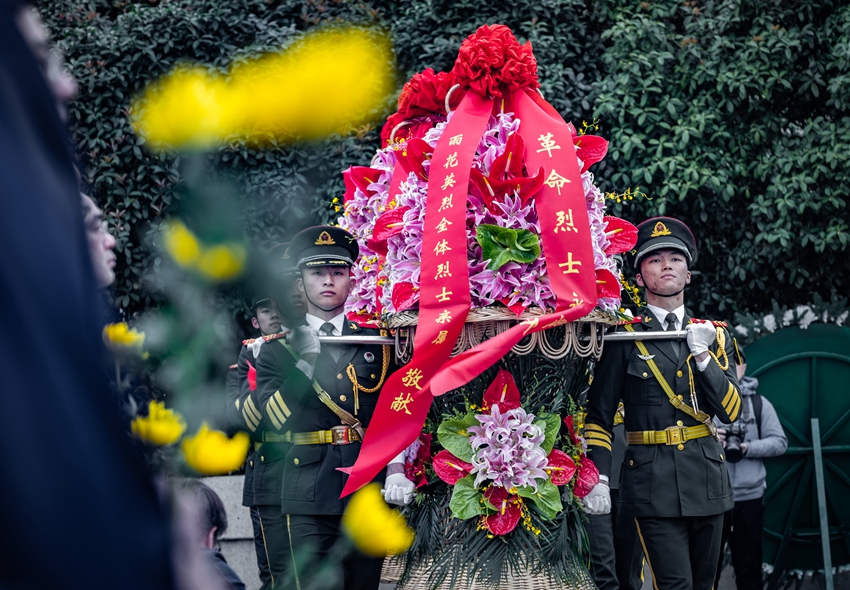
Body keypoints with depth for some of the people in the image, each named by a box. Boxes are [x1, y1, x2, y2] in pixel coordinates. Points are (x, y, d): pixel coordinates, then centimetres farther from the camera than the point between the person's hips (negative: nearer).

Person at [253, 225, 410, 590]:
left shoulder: (375, 342, 10)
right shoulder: (277, 350, 7)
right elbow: (277, 419, -6)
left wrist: (397, 470, -10)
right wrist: (301, 360, -16)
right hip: (309, 496, -1)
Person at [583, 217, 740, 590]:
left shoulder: (714, 335, 12)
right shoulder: (624, 338, 1)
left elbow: (731, 412, 3)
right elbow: (599, 416, 0)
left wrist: (702, 353, -7)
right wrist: (598, 479, -11)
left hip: (706, 478, 4)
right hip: (652, 484, -4)